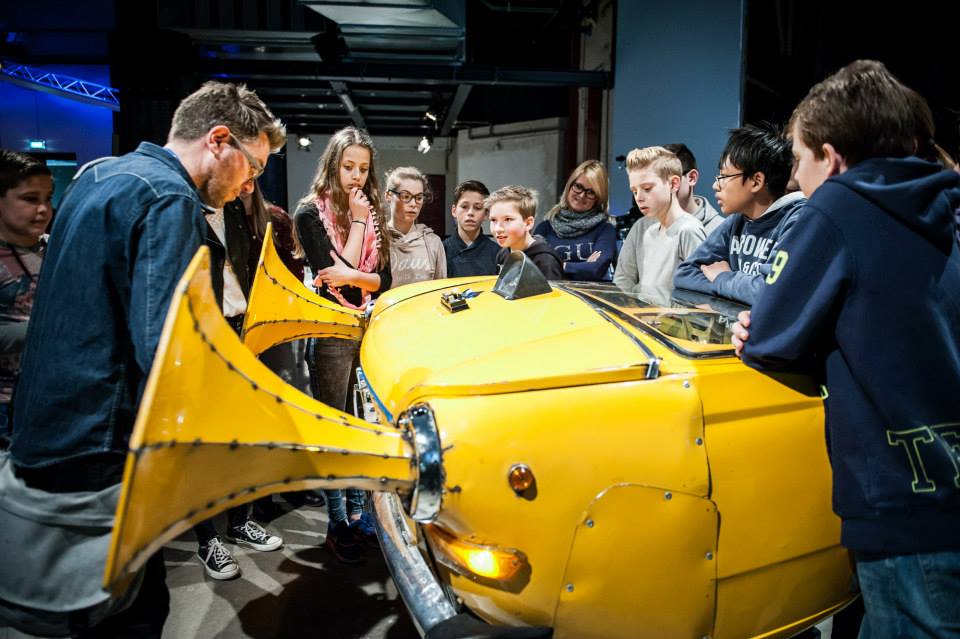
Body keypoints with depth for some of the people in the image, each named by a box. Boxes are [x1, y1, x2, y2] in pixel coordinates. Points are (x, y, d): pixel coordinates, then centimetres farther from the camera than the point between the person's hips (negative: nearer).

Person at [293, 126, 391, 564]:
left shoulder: (373, 214, 10)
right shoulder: (311, 213, -4)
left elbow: (384, 280, 4)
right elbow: (332, 271, -14)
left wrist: (352, 277, -15)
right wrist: (357, 221, -11)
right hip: (331, 333, -5)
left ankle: (357, 512, 24)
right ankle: (337, 525, 13)